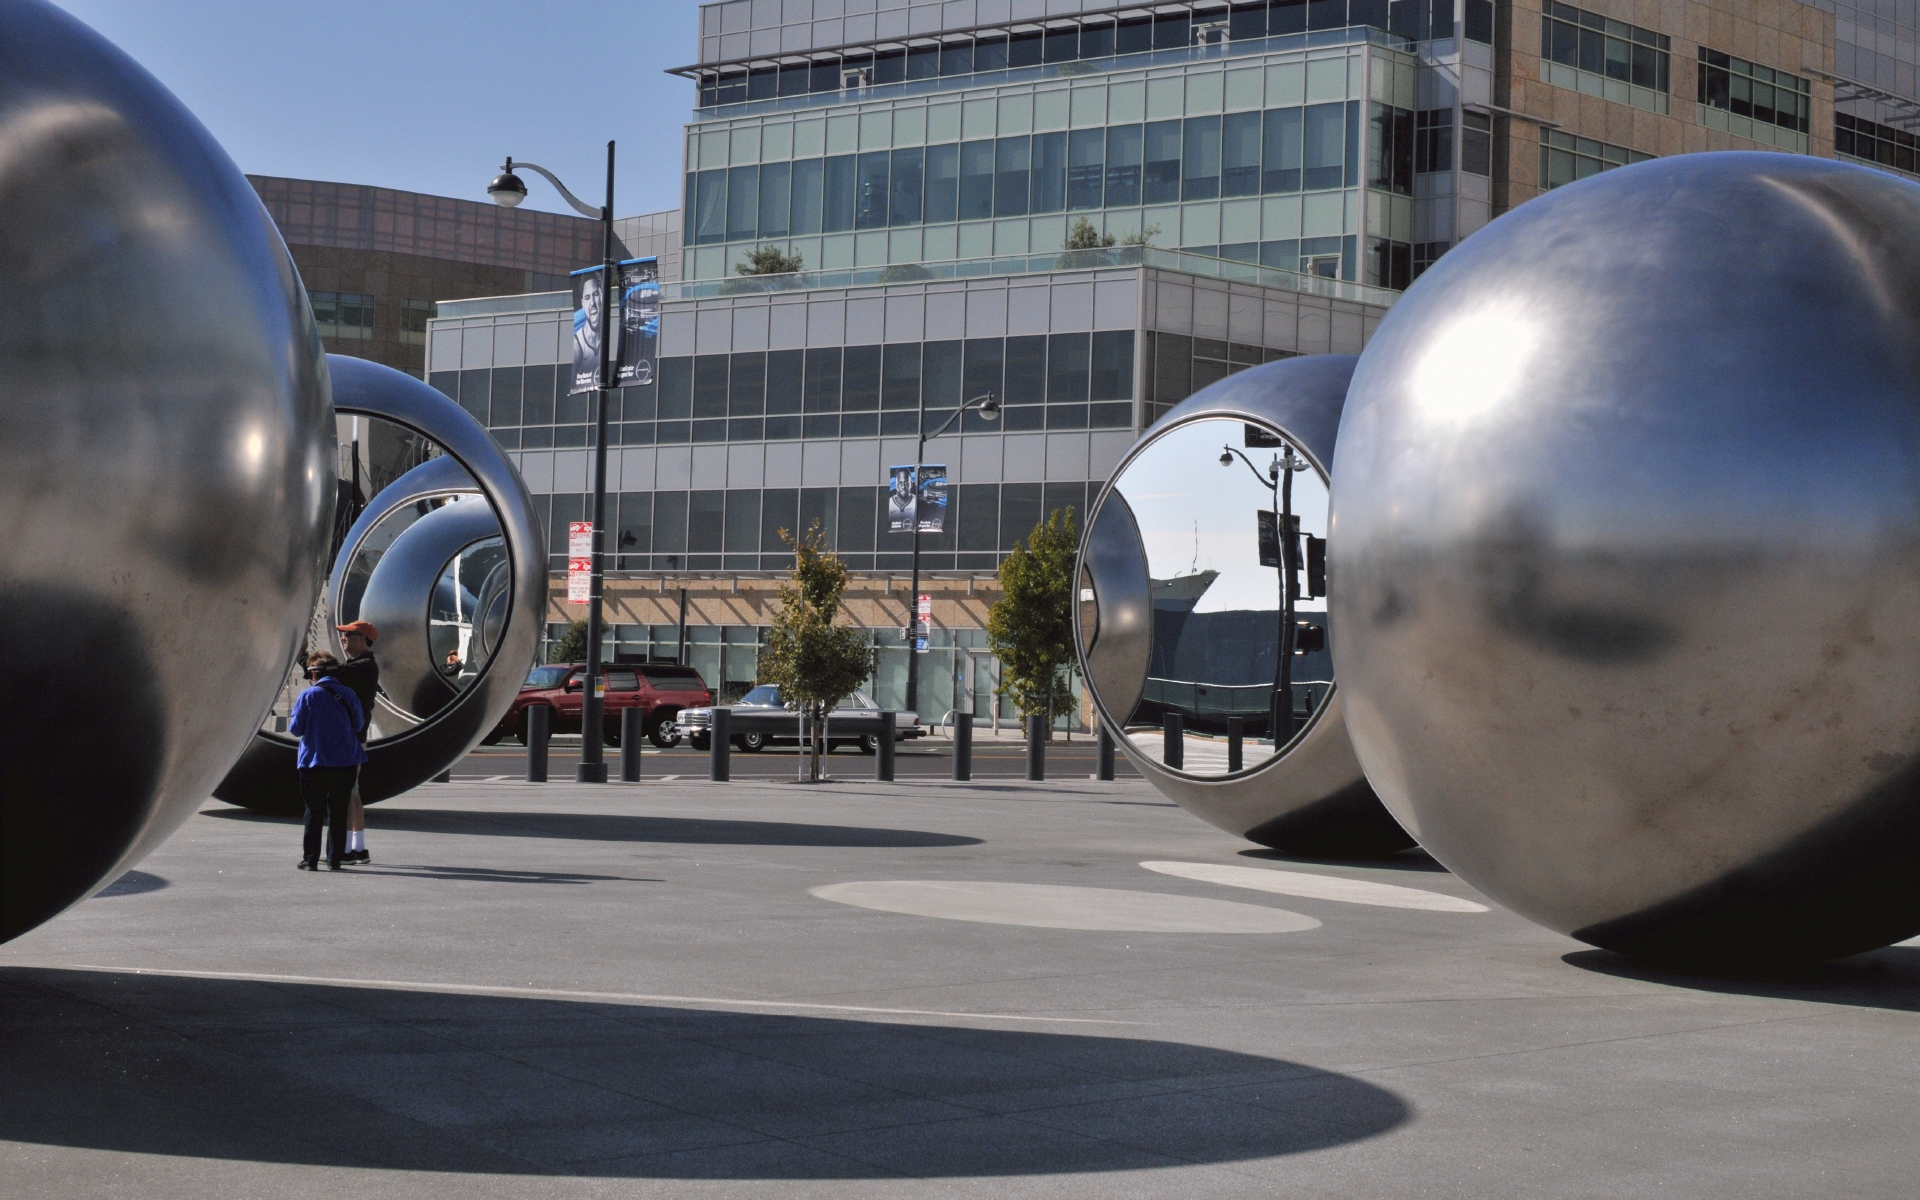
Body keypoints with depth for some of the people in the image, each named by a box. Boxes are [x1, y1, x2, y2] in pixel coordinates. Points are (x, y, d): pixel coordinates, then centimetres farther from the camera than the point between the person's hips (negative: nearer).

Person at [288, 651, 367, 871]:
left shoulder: (308, 696, -7)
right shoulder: (348, 695, 3)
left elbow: (296, 728, -4)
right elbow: (358, 725, 11)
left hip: (315, 762, -2)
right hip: (346, 762, 2)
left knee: (314, 812, 5)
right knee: (339, 812, 8)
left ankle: (310, 859, 4)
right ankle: (335, 859, 8)